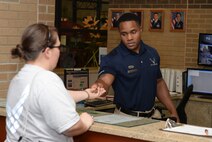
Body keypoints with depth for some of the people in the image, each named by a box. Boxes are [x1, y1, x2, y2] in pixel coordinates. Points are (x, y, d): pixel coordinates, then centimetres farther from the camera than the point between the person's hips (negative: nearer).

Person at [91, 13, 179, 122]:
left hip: (152, 116, 5)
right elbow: (105, 81, -29)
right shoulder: (112, 59, -11)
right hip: (126, 117, -5)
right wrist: (99, 86, -52)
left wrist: (173, 111, 11)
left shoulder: (152, 54, 6)